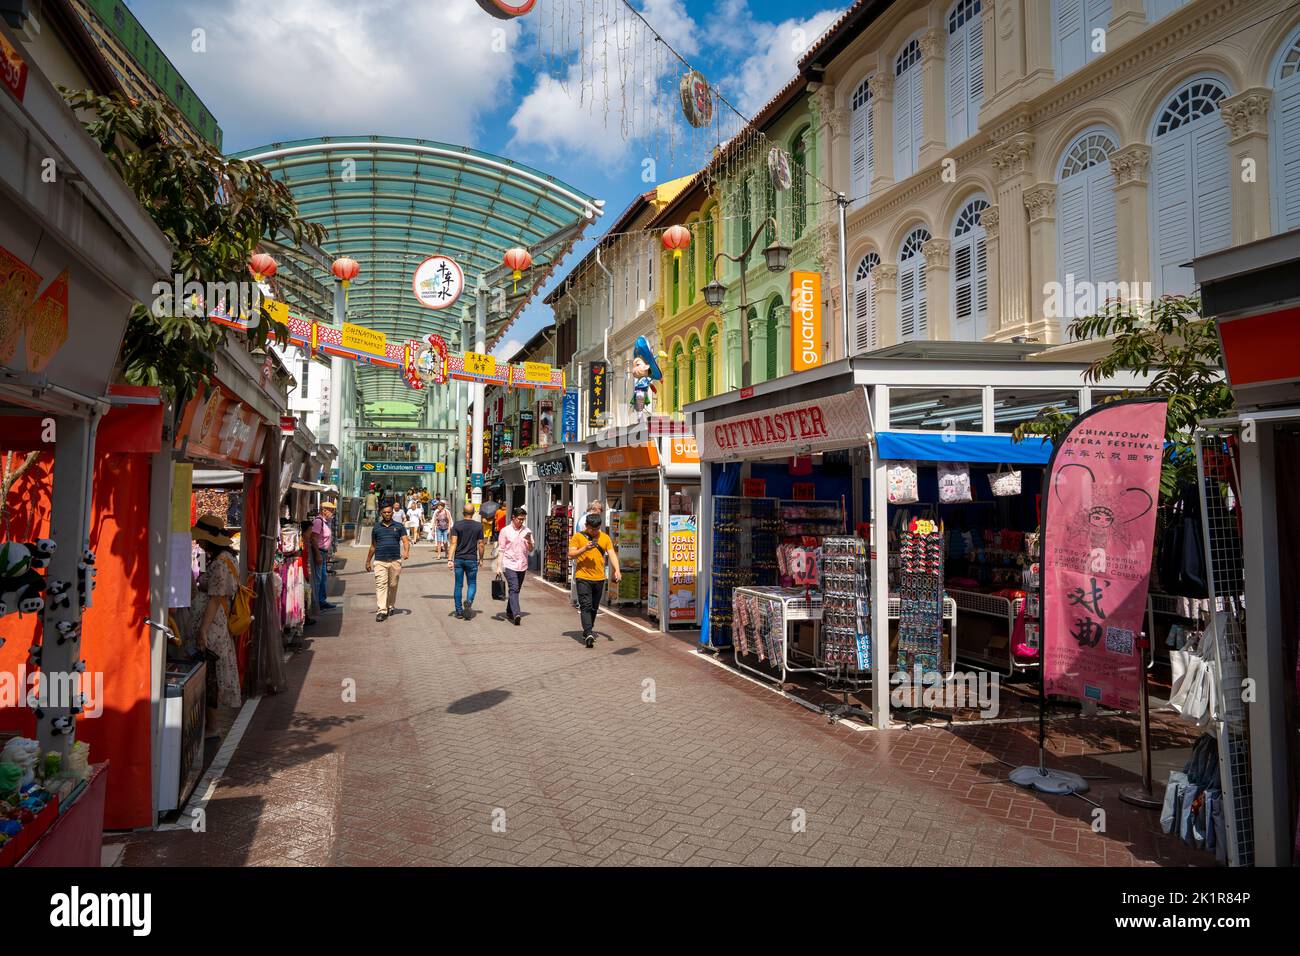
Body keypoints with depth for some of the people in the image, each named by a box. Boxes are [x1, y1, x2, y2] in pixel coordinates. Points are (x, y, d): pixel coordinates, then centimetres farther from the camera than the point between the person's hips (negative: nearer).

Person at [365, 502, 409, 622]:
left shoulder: (399, 526, 7)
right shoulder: (376, 528, 12)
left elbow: (405, 540, -3)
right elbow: (373, 546, 19)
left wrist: (406, 551, -23)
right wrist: (368, 561, 20)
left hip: (395, 561, 0)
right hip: (380, 561, 0)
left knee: (393, 585, 8)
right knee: (381, 585, -10)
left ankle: (390, 606, 26)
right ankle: (382, 610, -14)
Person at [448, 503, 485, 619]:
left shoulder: (457, 525, -2)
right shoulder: (479, 526, -3)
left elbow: (454, 543, -9)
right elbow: (480, 544, -1)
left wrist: (450, 559, -10)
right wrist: (481, 558, 11)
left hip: (458, 559, 1)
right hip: (472, 559, -1)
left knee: (458, 585, 9)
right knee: (472, 584, 10)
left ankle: (459, 611, 13)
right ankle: (469, 601, -18)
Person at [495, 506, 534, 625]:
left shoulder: (527, 531, 9)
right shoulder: (505, 531, -1)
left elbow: (530, 550, 11)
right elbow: (501, 550, 1)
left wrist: (529, 541, -10)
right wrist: (499, 566, -5)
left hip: (522, 565, 4)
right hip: (509, 565, -4)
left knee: (516, 590, 12)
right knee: (514, 589, -15)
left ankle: (509, 612, 27)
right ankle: (516, 614, -25)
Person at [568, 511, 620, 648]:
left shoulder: (605, 538, 7)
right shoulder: (578, 537, -1)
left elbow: (612, 555, 2)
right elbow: (571, 554, -5)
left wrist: (617, 570, -13)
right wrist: (584, 548, -20)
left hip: (599, 578, 4)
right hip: (583, 578, -4)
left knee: (594, 608, 12)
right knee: (586, 606, -12)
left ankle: (587, 633, 26)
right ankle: (588, 635, -17)